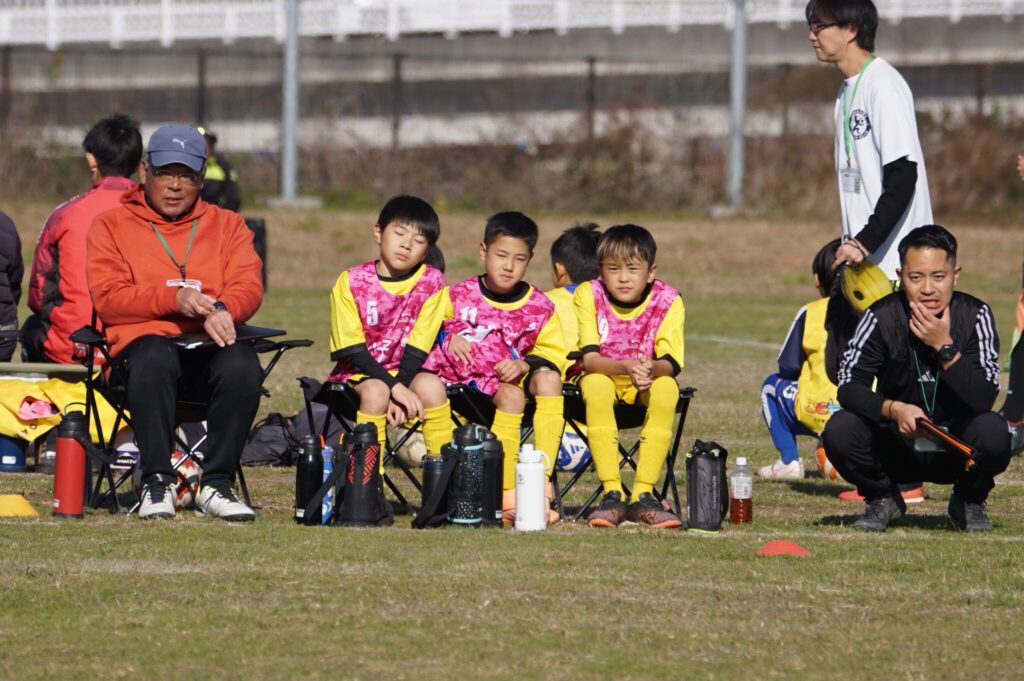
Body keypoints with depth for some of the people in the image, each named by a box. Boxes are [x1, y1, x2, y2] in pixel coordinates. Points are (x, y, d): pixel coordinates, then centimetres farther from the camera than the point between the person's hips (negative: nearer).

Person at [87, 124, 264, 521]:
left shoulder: (227, 225, 22)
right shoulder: (112, 226, 16)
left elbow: (248, 288, 6)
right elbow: (108, 299, 1)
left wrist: (221, 310, -20)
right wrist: (174, 299, -15)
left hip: (212, 343, 2)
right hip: (144, 339, -2)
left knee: (242, 364, -35)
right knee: (152, 360, -40)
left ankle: (217, 484, -28)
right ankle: (157, 482, -33)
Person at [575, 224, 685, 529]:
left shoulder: (667, 300, -15)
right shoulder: (589, 295, -16)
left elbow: (671, 363, -22)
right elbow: (589, 359, -24)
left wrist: (651, 368, -46)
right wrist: (626, 366, -44)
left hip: (650, 380, 1)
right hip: (604, 378, 0)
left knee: (667, 388, -33)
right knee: (595, 385, -34)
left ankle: (642, 495, -31)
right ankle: (612, 495, -34)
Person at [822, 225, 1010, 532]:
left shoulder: (974, 315, -13)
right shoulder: (883, 317, -12)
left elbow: (984, 399, -22)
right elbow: (849, 386, -18)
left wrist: (945, 347, -32)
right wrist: (894, 409, -35)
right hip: (896, 447, 1)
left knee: (992, 432, -32)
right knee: (839, 431, -28)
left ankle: (968, 503, 2)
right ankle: (882, 499, 6)